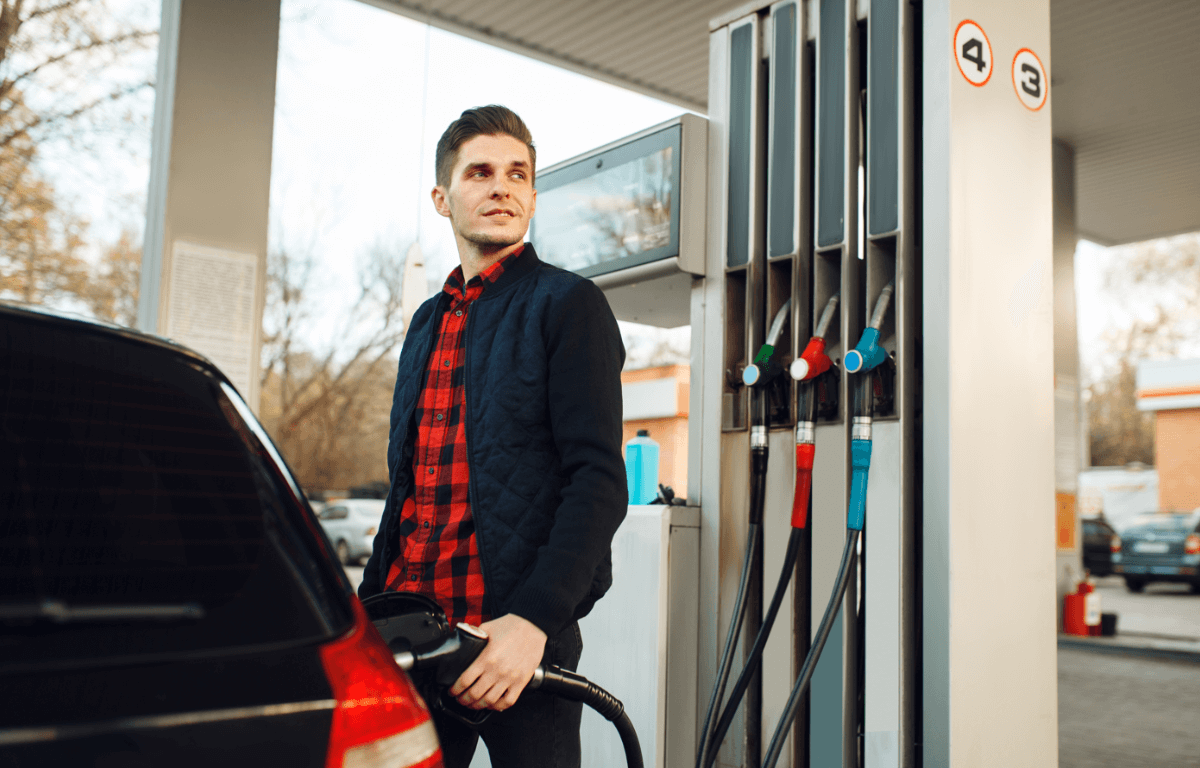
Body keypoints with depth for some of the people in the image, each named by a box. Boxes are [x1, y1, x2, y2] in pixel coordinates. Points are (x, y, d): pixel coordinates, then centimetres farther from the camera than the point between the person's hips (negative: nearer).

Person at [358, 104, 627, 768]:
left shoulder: (567, 302, -3)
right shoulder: (428, 320, 18)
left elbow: (600, 481, -12)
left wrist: (532, 620, -22)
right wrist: (368, 609, 15)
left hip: (516, 633, -6)